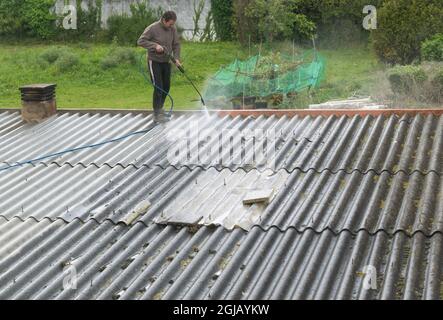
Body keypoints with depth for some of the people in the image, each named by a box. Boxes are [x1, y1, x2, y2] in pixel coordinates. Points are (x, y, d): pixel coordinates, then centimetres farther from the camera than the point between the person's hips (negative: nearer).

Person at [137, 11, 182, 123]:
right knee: (158, 88, -9)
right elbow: (140, 41, -16)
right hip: (154, 62, -6)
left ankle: (160, 108, 32)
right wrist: (155, 45, -26)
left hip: (166, 61, 6)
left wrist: (176, 58, -10)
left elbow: (176, 44, 3)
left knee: (166, 87, 13)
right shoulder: (153, 28, -18)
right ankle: (157, 114, -2)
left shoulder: (173, 29, -3)